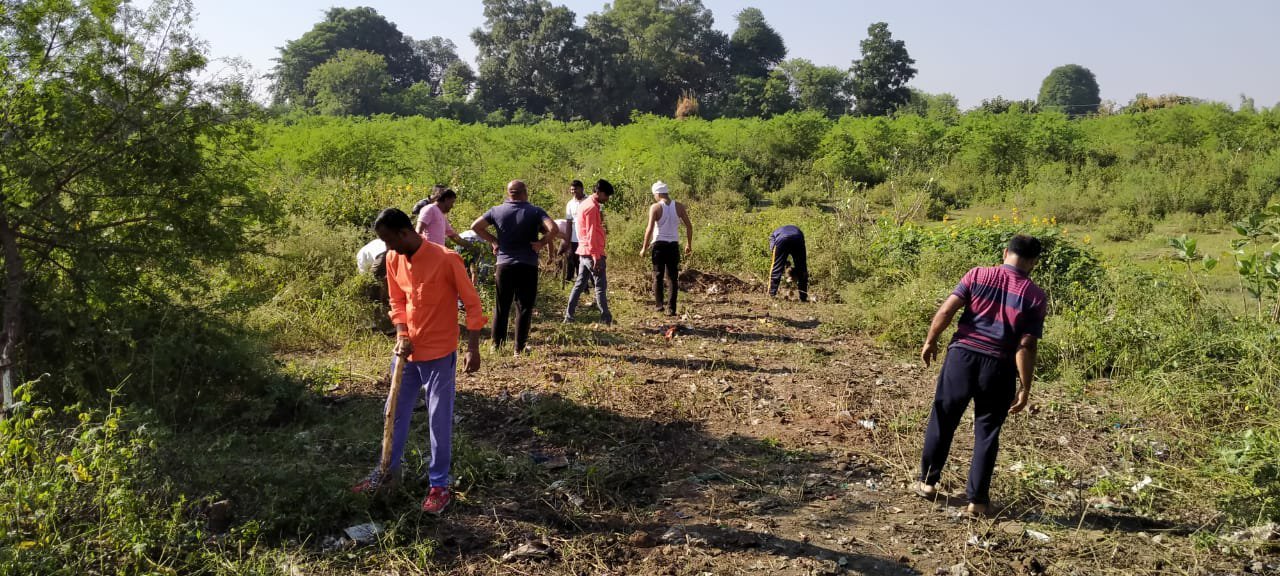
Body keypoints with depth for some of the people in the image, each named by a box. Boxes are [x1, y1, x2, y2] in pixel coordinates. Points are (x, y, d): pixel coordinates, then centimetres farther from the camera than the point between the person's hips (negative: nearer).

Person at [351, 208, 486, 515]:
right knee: (396, 412, 17)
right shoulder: (393, 259, 0)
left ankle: (439, 485, 13)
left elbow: (472, 303, -14)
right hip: (407, 350, 7)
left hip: (439, 353, -6)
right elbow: (397, 301, 11)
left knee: (440, 420, 2)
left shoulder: (445, 259, -19)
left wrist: (473, 347, -17)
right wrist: (402, 335, -6)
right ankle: (388, 471, 35)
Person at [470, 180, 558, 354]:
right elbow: (552, 229, -19)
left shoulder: (497, 211, 3)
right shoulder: (535, 212, -5)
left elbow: (475, 226, 4)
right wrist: (541, 243, -7)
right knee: (524, 307, 5)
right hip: (528, 266, -2)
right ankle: (519, 347, 5)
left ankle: (497, 344, 16)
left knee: (501, 306, 13)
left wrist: (493, 241, 8)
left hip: (504, 264, 2)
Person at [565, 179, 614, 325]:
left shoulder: (585, 204, 15)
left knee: (580, 284, 11)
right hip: (592, 253, -9)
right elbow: (592, 234, -19)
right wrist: (596, 257, -20)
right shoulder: (592, 208, -15)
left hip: (583, 252, 9)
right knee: (601, 286, -4)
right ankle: (606, 318, -1)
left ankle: (569, 315, 12)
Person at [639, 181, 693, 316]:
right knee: (673, 277, 8)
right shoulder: (679, 206, 3)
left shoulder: (655, 207, -7)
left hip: (659, 244, -3)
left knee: (658, 276, 9)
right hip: (674, 245, 3)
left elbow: (650, 228, -13)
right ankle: (671, 308, 4)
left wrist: (644, 247, -5)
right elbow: (689, 225, 4)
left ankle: (659, 305, 1)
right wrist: (689, 244, 15)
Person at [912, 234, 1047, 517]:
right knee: (987, 432, 11)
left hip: (962, 355, 1)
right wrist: (1025, 388, -3)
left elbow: (945, 311, -6)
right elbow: (1026, 346, -8)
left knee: (942, 419, 15)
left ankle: (927, 481, 26)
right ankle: (978, 498, 14)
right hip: (998, 367, -1)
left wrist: (930, 342, 8)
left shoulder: (978, 275, -1)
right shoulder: (1035, 296, -3)